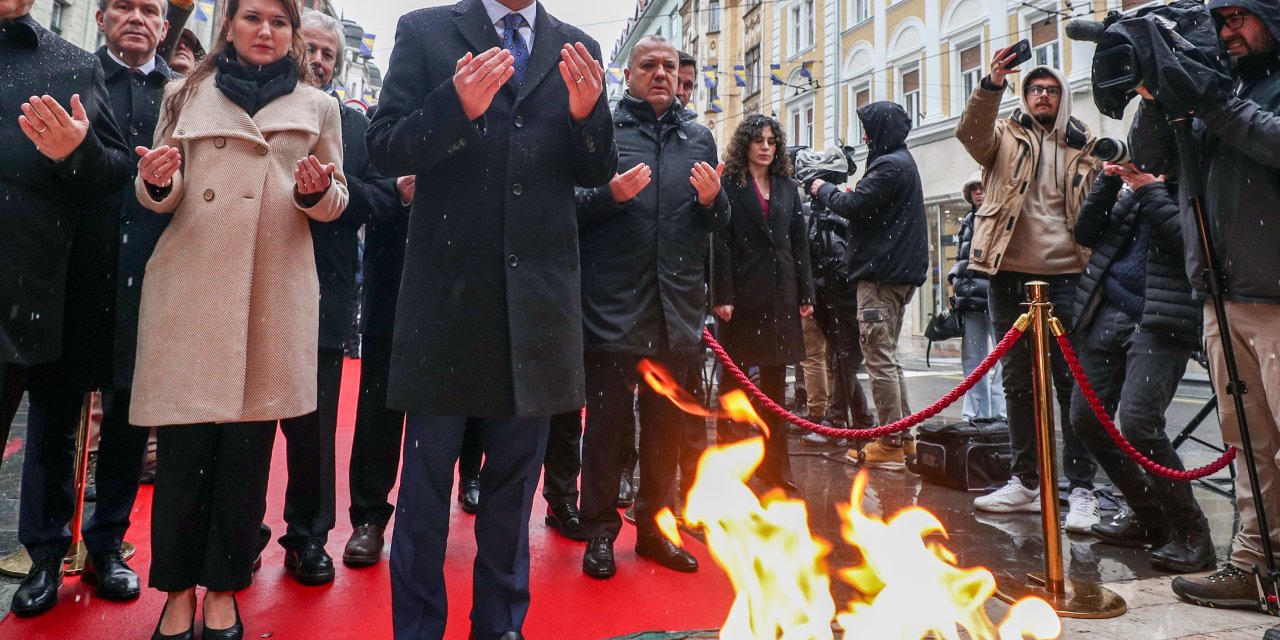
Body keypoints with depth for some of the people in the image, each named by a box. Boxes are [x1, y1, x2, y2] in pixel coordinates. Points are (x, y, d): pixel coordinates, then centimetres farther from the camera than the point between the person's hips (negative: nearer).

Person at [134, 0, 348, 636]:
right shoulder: (188, 94, 15)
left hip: (275, 291, 0)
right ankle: (178, 584, 16)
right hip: (191, 284, 1)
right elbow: (163, 195, 12)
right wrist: (158, 181, -11)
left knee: (248, 444, 3)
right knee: (183, 440, -1)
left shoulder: (317, 107, 14)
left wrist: (317, 190, -9)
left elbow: (334, 201, 13)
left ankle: (224, 584, 17)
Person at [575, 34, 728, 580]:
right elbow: (571, 206, -1)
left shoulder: (699, 138, 16)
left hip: (678, 305, 4)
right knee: (607, 421, 3)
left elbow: (719, 222, 16)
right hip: (614, 304, -4)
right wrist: (610, 194, -19)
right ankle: (600, 531, 17)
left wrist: (712, 199, -5)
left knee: (667, 424, 12)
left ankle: (654, 525, 26)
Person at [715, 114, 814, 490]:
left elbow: (800, 243, 13)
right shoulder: (730, 184, 0)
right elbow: (720, 243, -7)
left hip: (780, 293, 5)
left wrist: (805, 294, 7)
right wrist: (722, 296, -14)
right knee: (735, 375, 3)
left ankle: (775, 464, 17)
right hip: (742, 292, -5)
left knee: (775, 379, 9)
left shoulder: (788, 187, 15)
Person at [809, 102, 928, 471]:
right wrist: (850, 194, 6)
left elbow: (853, 206, -19)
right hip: (899, 271, 11)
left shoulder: (889, 165, -12)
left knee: (879, 358, -7)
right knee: (887, 357, 15)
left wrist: (824, 190, -1)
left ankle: (890, 445, -4)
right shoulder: (902, 161, 22)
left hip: (881, 274, -11)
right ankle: (902, 438, 20)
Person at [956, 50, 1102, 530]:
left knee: (1073, 383, -3)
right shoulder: (1005, 135, 11)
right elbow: (971, 132, -12)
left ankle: (1082, 489, 6)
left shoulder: (1084, 147, 15)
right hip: (1009, 275, 0)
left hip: (1065, 276, 0)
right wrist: (992, 86, -27)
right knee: (1018, 382, 8)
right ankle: (1025, 481, 19)